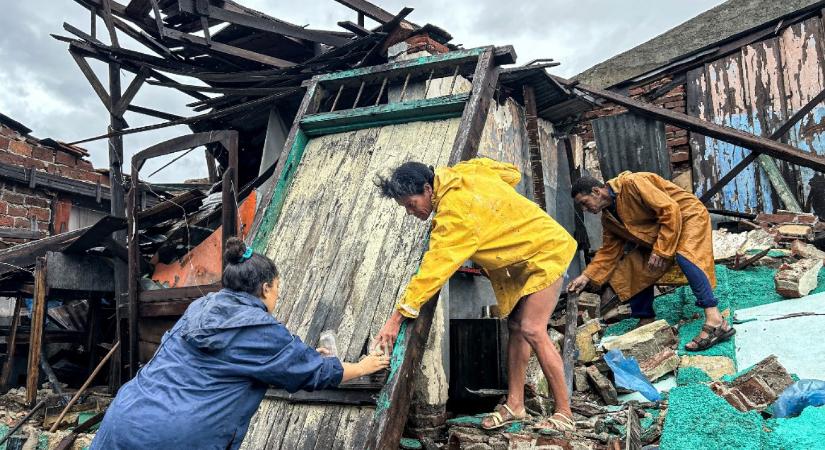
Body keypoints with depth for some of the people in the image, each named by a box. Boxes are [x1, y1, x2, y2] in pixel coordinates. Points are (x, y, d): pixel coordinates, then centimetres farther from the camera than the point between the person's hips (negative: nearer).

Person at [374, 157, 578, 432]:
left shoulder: (455, 213, -31)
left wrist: (398, 316, -32)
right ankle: (515, 404, 12)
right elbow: (512, 175, 7)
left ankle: (564, 415, -5)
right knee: (516, 326, 7)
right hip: (523, 258, 10)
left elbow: (434, 270, -34)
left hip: (544, 252, -10)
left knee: (532, 330, -15)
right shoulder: (462, 173, -6)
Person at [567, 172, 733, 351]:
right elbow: (608, 251, 7)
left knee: (684, 256, -33)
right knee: (637, 265, 2)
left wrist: (660, 250, -29)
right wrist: (586, 277, -1)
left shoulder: (631, 183, -27)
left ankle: (715, 322, -39)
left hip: (688, 215, -9)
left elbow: (670, 210, -29)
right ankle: (646, 321, 12)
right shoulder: (608, 216, 0)